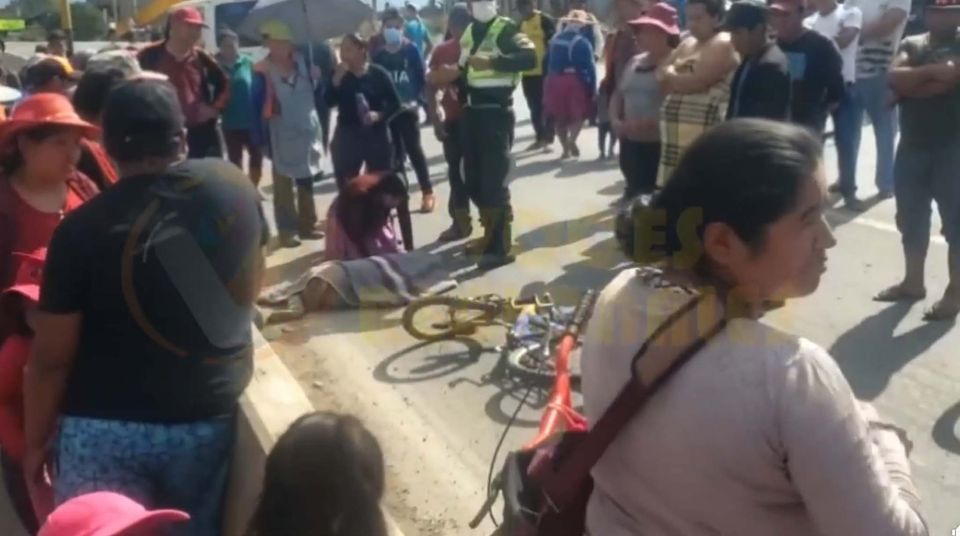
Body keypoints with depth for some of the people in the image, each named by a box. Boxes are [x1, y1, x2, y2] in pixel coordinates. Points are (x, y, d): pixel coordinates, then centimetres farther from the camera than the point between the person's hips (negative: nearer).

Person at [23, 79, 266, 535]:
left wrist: (35, 440, 4)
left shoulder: (84, 228, -16)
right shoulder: (234, 185, -5)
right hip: (211, 417, 3)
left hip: (106, 429, -3)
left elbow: (51, 357, -10)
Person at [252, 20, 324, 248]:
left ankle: (308, 225, 27)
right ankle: (287, 230, 12)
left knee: (306, 182, 15)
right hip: (282, 136, -5)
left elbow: (313, 90, 15)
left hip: (308, 131, 5)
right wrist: (262, 140, -15)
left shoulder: (301, 60, 3)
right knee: (284, 185, 5)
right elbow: (257, 107, -12)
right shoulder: (262, 70, -12)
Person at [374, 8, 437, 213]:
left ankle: (428, 192, 9)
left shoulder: (412, 50, -3)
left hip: (408, 108, -3)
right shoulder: (378, 54, 3)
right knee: (395, 151, 11)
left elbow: (421, 77, -3)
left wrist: (416, 99, -14)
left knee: (413, 149, -1)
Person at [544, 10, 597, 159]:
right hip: (575, 80, -5)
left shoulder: (554, 40, 11)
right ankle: (572, 141, -19)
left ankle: (565, 148, 15)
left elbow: (548, 62, 13)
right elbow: (590, 66, -9)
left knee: (559, 116, 12)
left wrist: (548, 81, 17)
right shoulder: (582, 42, -5)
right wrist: (592, 87, -6)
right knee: (579, 113, 3)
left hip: (554, 80, 5)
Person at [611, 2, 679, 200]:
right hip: (631, 144, 7)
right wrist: (615, 120, 1)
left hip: (660, 146, -7)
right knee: (633, 194, 14)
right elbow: (618, 94, 19)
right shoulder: (634, 62, 14)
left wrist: (651, 123, -21)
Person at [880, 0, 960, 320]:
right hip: (911, 146, 5)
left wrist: (910, 85, -9)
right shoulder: (911, 45, 10)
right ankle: (913, 282, 26)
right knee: (910, 219, 12)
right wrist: (932, 71, -18)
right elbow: (894, 78, -8)